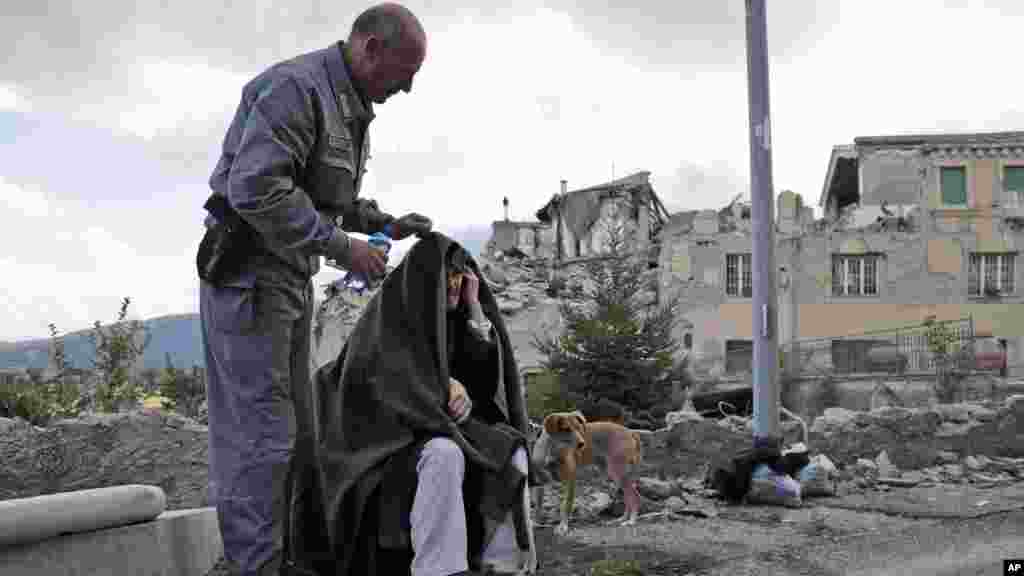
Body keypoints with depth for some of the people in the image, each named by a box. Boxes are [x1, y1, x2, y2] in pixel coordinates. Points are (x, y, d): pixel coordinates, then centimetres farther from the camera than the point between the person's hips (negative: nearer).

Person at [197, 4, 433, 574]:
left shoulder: (350, 106, 16)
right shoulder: (295, 86, -16)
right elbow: (254, 189, -27)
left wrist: (387, 223, 11)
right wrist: (341, 245, -23)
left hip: (292, 277, 10)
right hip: (248, 274, -10)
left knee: (295, 430, 11)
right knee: (261, 433, -9)